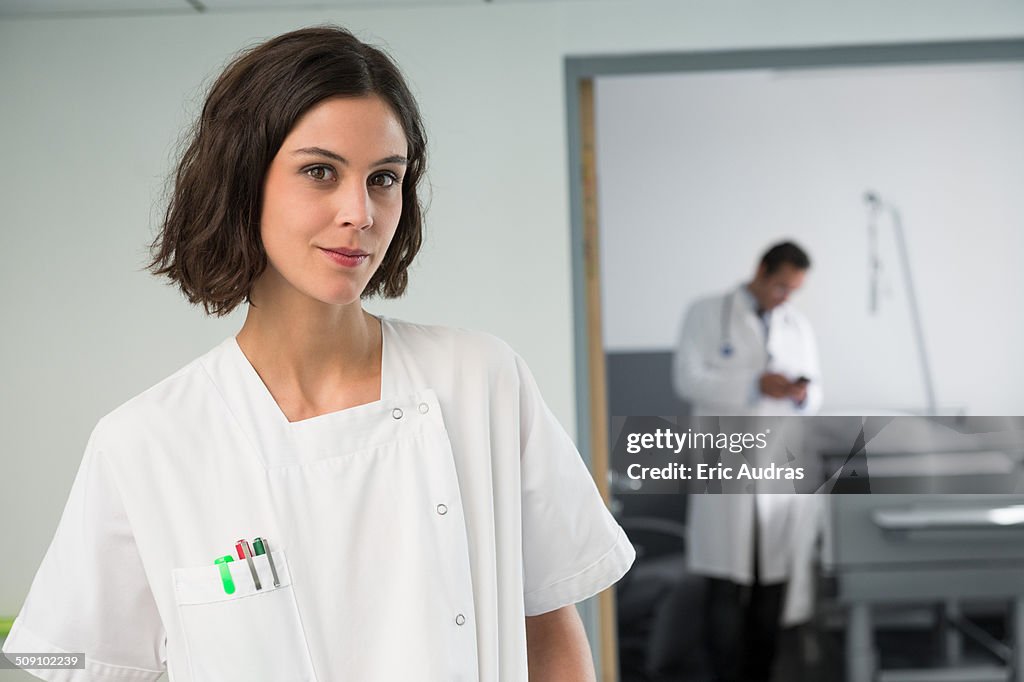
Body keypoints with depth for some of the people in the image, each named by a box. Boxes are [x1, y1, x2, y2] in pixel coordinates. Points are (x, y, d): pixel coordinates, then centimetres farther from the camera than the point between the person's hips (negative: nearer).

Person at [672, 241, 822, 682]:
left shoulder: (798, 326, 16)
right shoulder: (707, 315, 3)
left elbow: (816, 393, 19)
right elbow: (687, 379, -7)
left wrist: (804, 394, -6)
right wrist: (755, 385, -16)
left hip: (785, 469, 4)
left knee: (773, 586, 4)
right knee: (727, 588, -5)